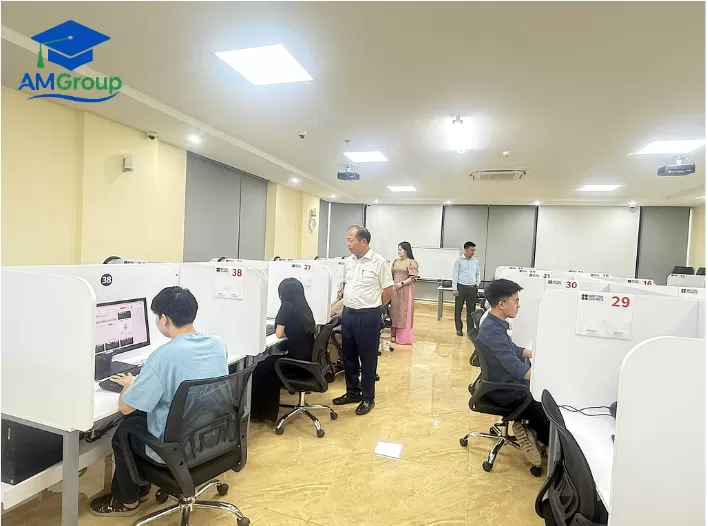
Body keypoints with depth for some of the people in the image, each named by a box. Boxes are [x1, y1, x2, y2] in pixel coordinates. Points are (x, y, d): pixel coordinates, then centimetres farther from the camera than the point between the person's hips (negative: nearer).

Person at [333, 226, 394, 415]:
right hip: (348, 314, 7)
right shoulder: (348, 261, 7)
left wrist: (371, 306, 2)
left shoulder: (379, 262, -12)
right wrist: (348, 303, 14)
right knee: (348, 356, 15)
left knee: (368, 358, 6)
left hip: (368, 316, -6)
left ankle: (368, 398, 20)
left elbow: (389, 291, -7)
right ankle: (352, 392, 32)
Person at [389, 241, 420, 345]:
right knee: (394, 312, 9)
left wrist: (402, 283, -19)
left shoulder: (412, 262, -7)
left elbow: (413, 278, -12)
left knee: (404, 313, -1)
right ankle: (394, 335, 19)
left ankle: (404, 338, 7)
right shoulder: (396, 261, 12)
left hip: (406, 290, -6)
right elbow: (391, 273, 14)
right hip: (395, 289, 6)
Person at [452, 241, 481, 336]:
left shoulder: (476, 261, 6)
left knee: (471, 309, 8)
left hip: (472, 288, 3)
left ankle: (470, 329, 17)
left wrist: (477, 284, 7)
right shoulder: (459, 260, -5)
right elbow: (455, 274, -5)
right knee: (458, 309, 5)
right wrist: (454, 288, -9)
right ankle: (459, 329, 17)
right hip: (461, 287, -3)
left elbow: (478, 274, 17)